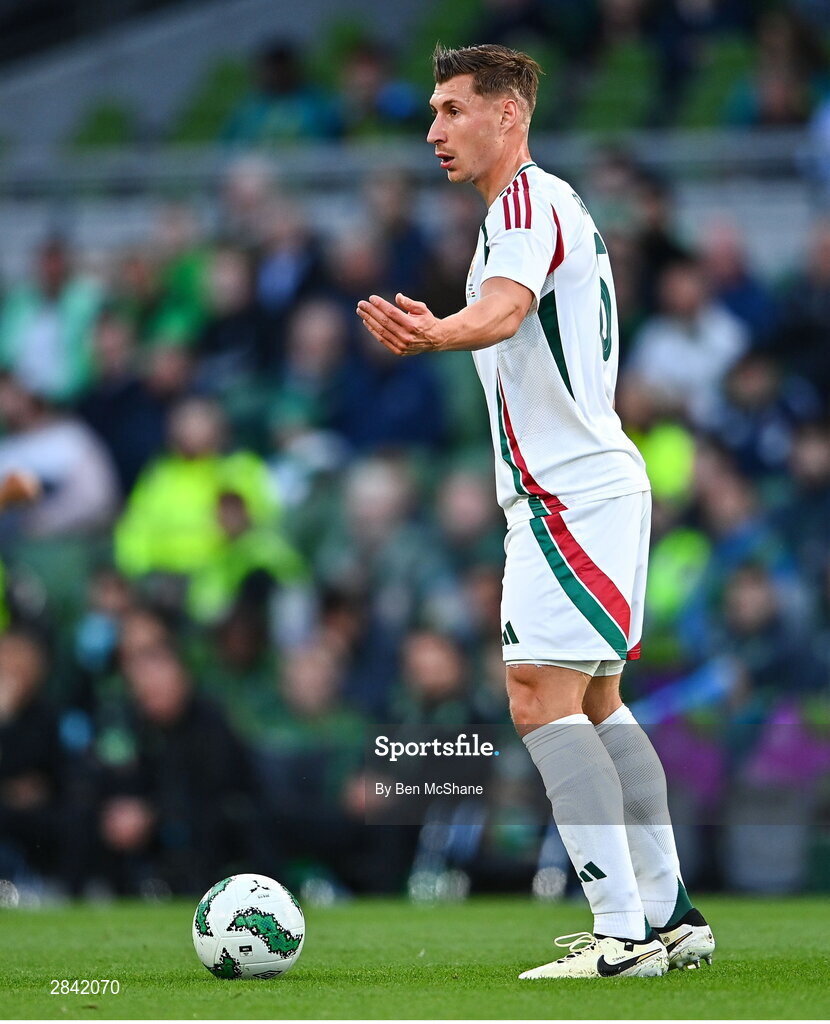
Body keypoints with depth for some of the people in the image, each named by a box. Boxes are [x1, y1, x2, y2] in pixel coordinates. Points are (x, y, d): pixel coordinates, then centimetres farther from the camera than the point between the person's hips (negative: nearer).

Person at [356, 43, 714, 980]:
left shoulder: (528, 200, -13)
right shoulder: (550, 204, 19)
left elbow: (504, 307, -35)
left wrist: (437, 334, -53)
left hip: (569, 494, -11)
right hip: (592, 483, 11)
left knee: (540, 697, -15)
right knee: (595, 704, 16)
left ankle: (622, 936, -19)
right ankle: (671, 917, 20)